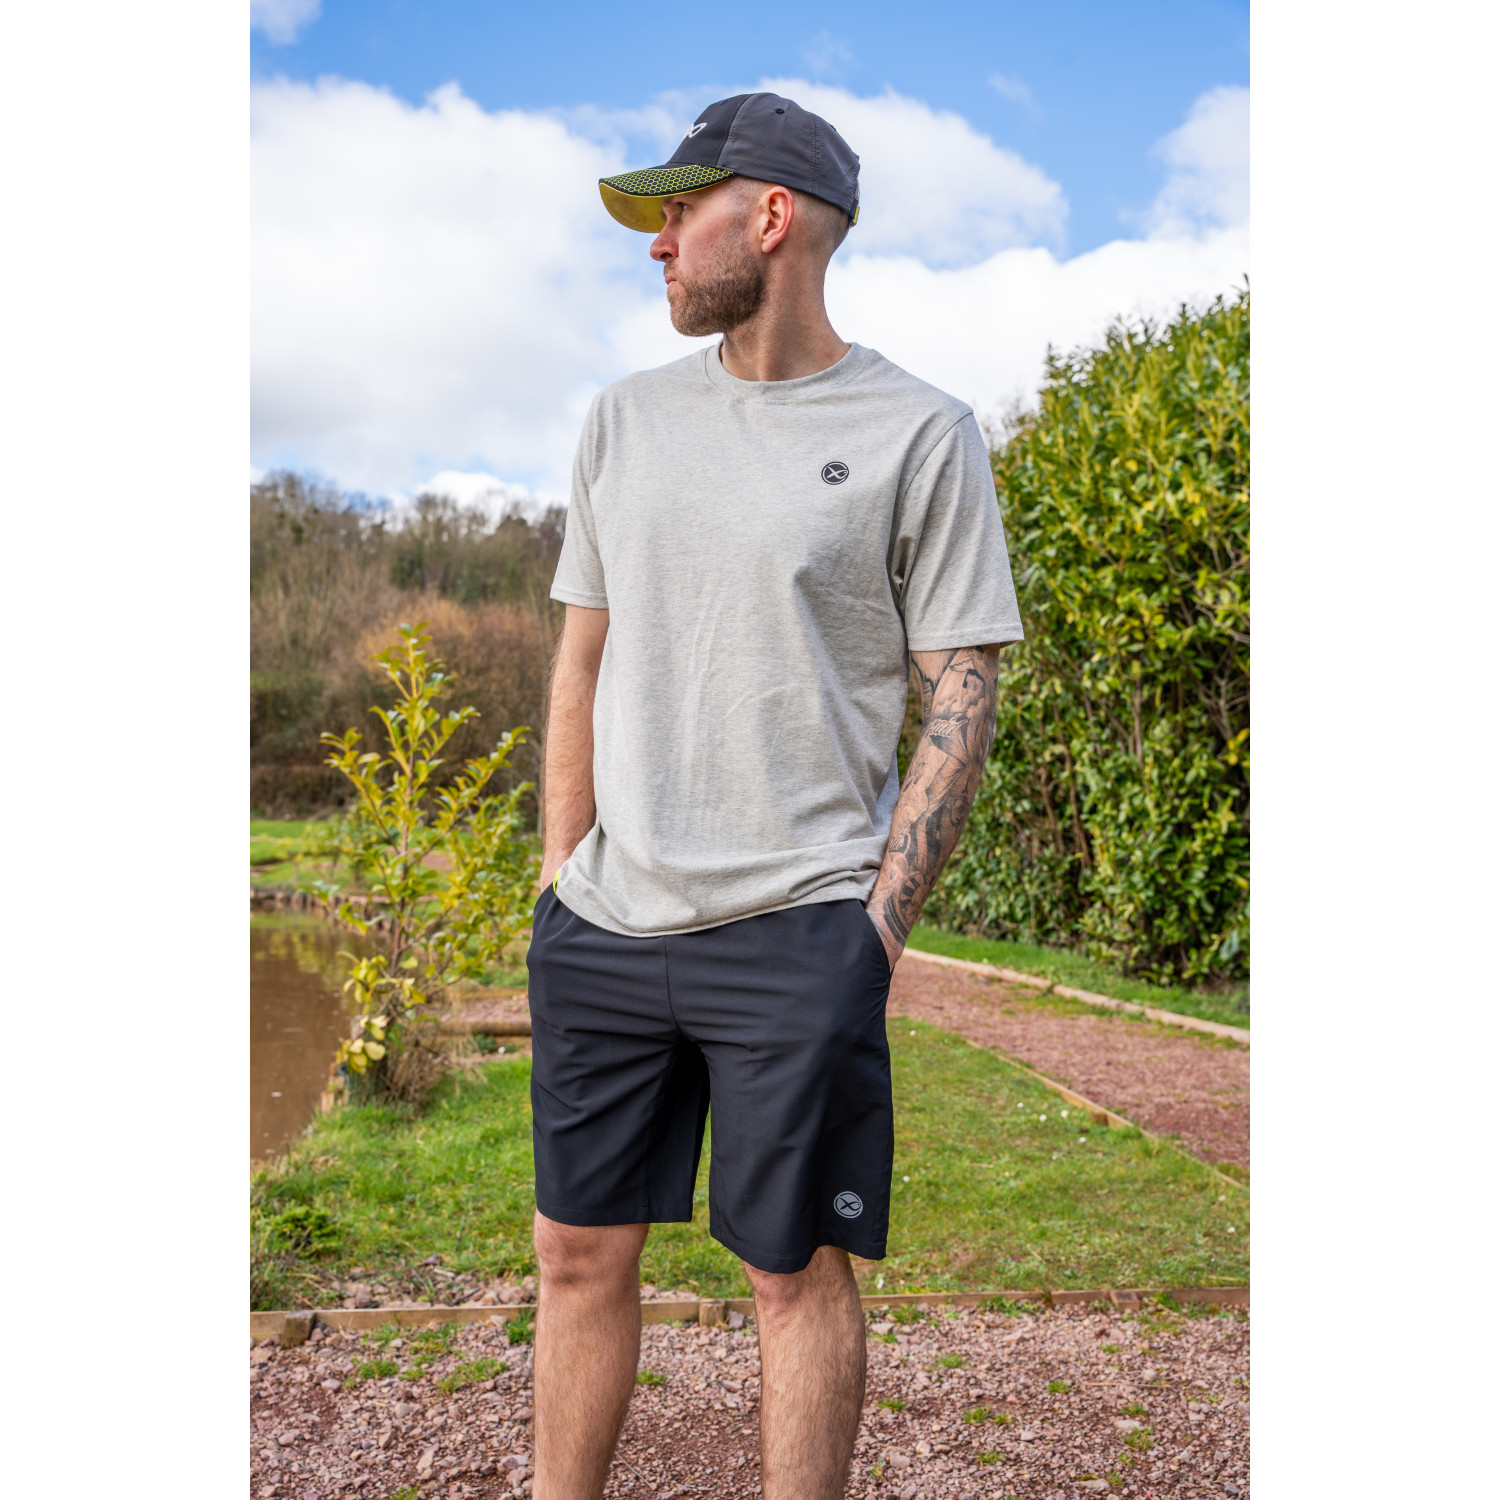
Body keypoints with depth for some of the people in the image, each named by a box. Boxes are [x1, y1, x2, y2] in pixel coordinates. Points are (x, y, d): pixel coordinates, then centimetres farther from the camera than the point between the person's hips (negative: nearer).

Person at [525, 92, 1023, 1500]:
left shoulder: (921, 435, -2)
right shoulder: (624, 417, 12)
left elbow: (961, 697, -2)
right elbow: (583, 662, 15)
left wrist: (875, 925, -9)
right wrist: (560, 887, 10)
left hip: (795, 931, -4)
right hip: (603, 924, 5)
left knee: (797, 1271, 5)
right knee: (578, 1249, 13)